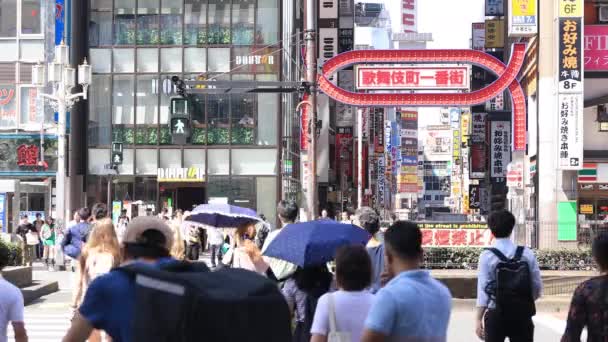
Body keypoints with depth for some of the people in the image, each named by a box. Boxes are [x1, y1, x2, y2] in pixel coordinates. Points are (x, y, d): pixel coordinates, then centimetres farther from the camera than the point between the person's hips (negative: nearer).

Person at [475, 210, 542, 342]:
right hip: (522, 315, 2)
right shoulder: (527, 254, -1)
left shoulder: (487, 256, -8)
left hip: (496, 315, -2)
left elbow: (483, 290, -11)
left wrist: (479, 319, -7)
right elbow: (537, 287, 3)